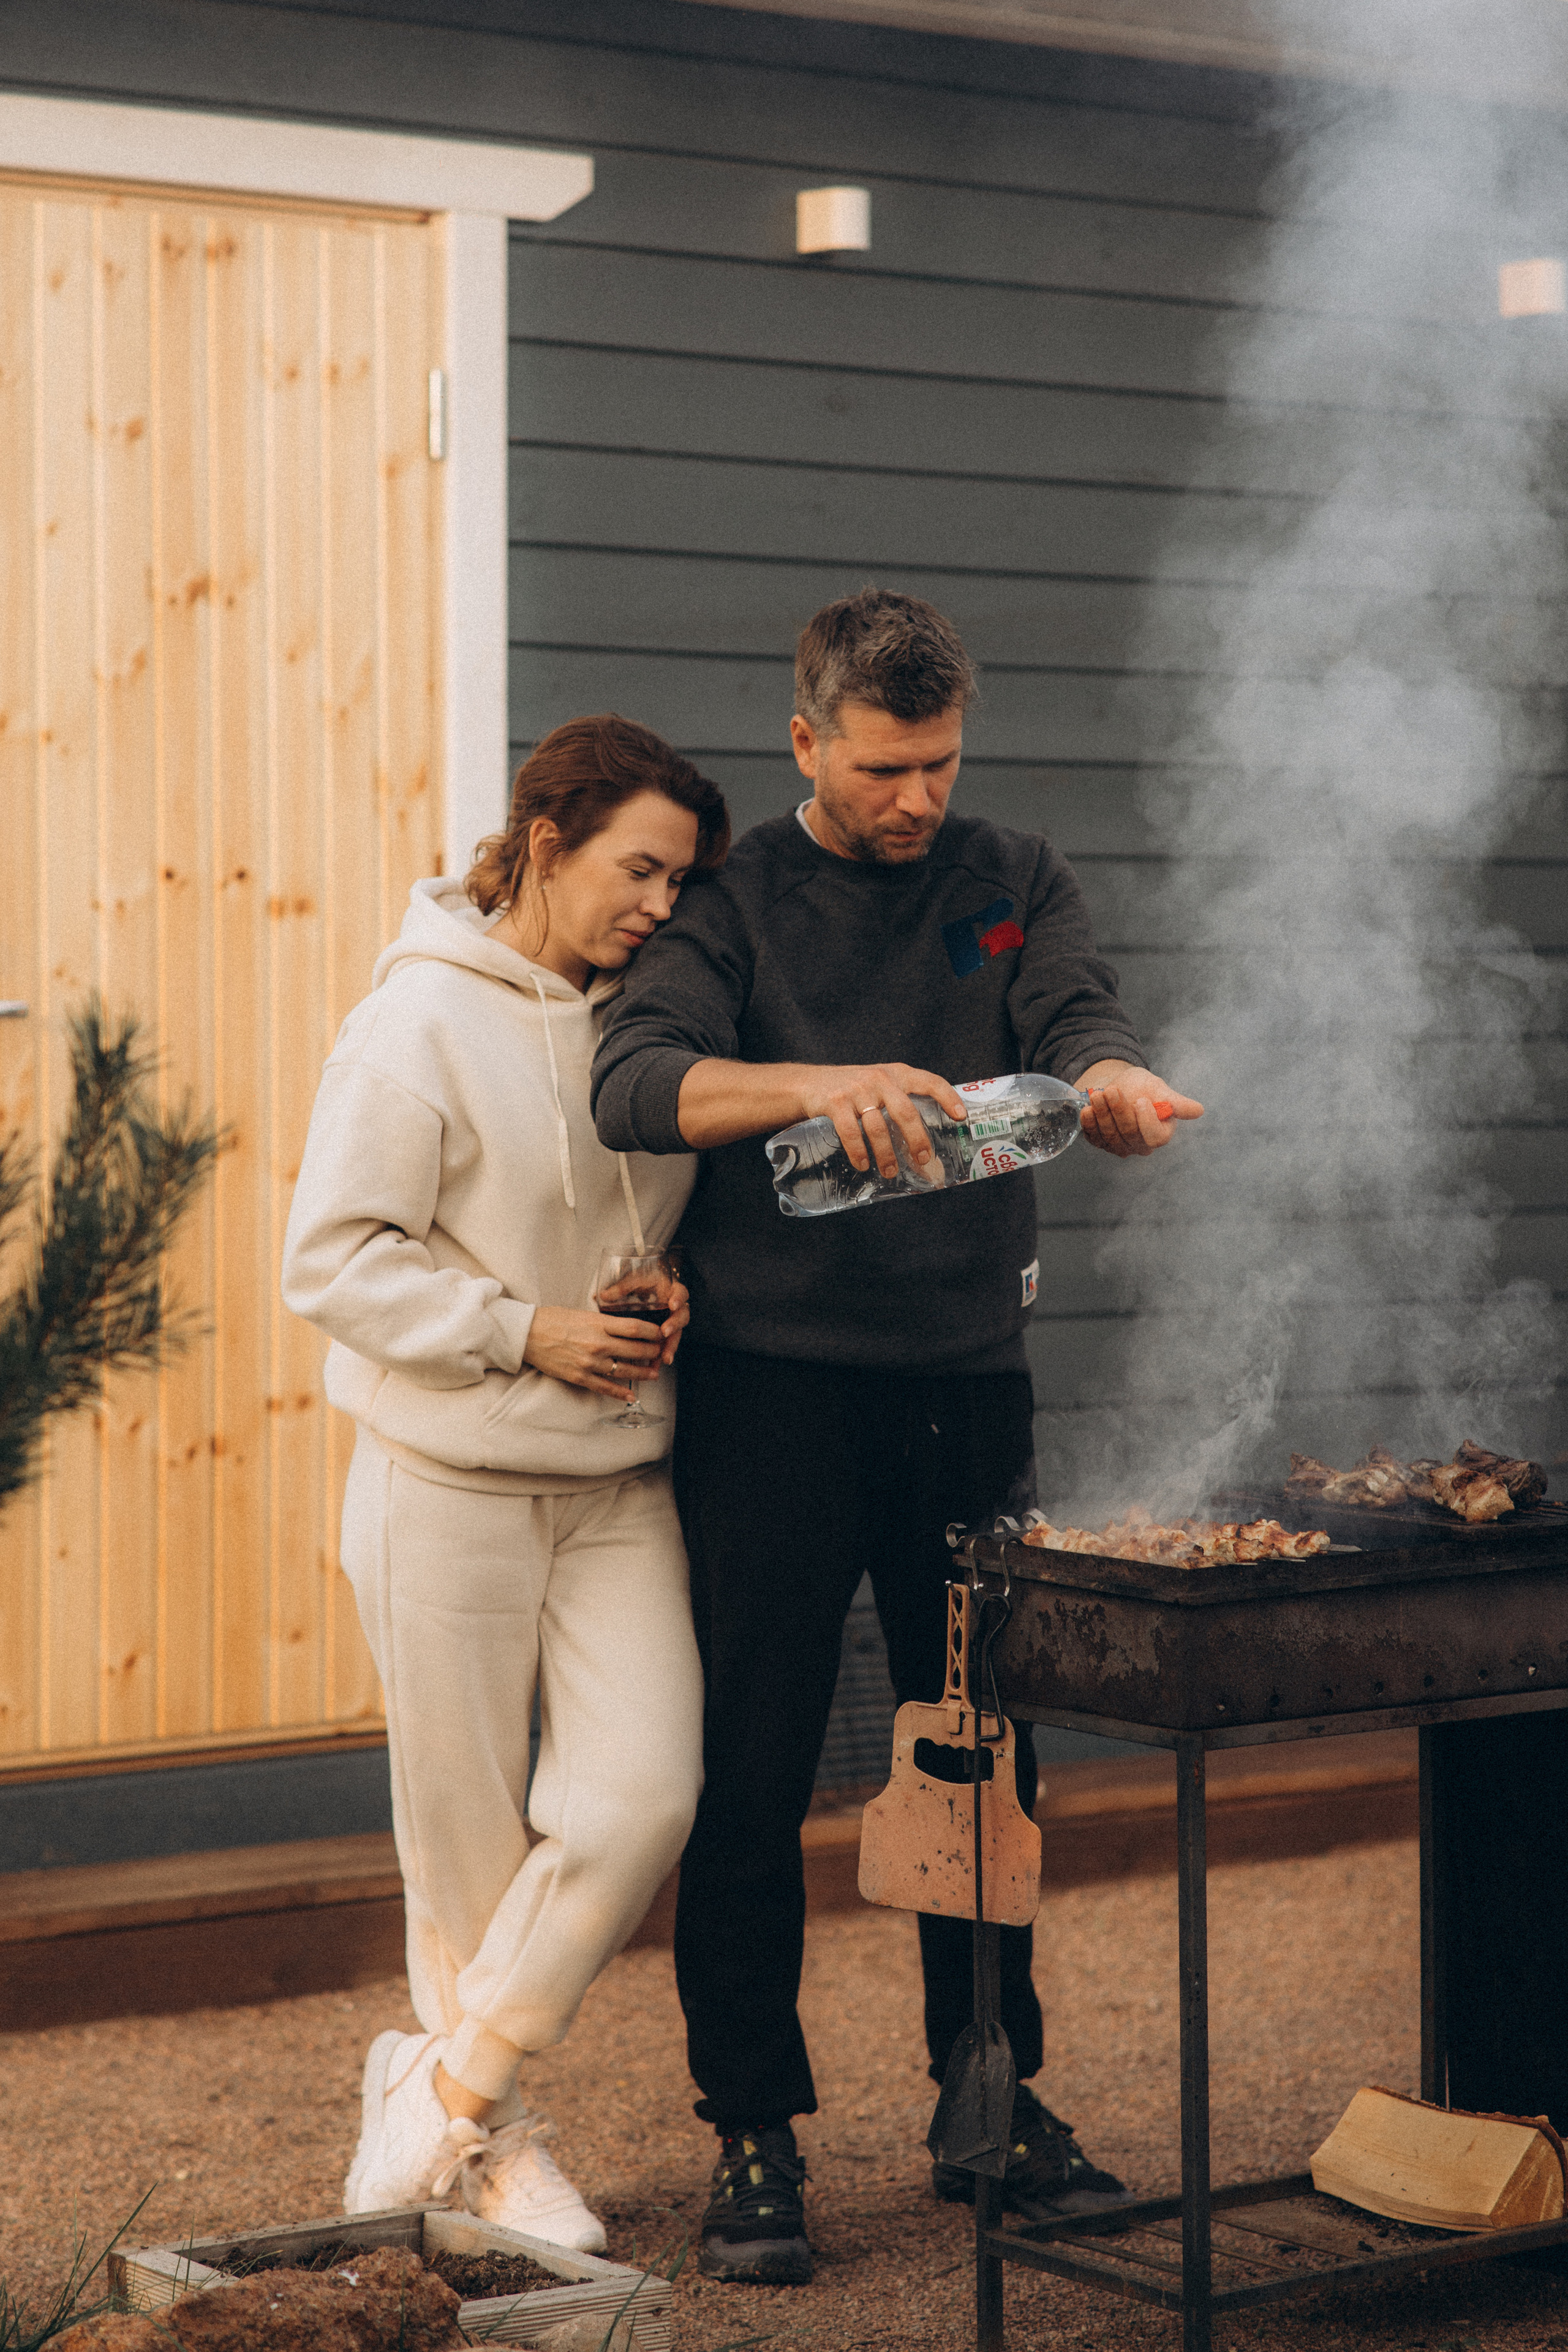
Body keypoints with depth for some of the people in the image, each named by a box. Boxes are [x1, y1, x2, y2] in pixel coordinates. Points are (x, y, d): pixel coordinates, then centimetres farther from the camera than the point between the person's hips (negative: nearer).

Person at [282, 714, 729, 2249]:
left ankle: (448, 2083, 11)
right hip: (449, 1486, -5)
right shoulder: (420, 1023, -11)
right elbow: (331, 1261, -13)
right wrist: (525, 1332, -17)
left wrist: (673, 1306, 1)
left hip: (618, 1488, 5)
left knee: (641, 1798, -7)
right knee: (468, 1832, 4)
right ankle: (495, 2146, 22)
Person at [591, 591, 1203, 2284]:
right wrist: (809, 1085, -37)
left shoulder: (1012, 885, 9)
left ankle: (993, 2104, 23)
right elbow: (633, 1082, -18)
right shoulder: (732, 902, -1)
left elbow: (1078, 1014, -9)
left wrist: (1106, 1075, -34)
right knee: (752, 1775, -1)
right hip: (774, 1392, -3)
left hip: (968, 1382, 3)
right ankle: (752, 2137, 9)